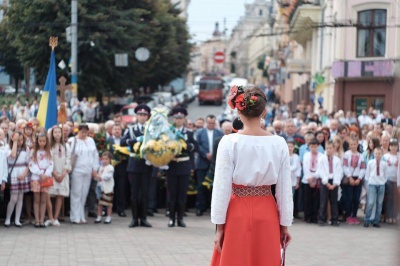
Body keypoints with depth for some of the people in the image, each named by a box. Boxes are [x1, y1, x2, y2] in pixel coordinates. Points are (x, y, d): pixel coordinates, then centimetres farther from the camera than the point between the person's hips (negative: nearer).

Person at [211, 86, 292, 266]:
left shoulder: (229, 142, -10)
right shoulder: (279, 143, -4)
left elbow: (222, 187, -9)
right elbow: (285, 188, 0)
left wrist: (219, 226, -2)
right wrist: (284, 224, 9)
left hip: (237, 213, -2)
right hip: (267, 214, 2)